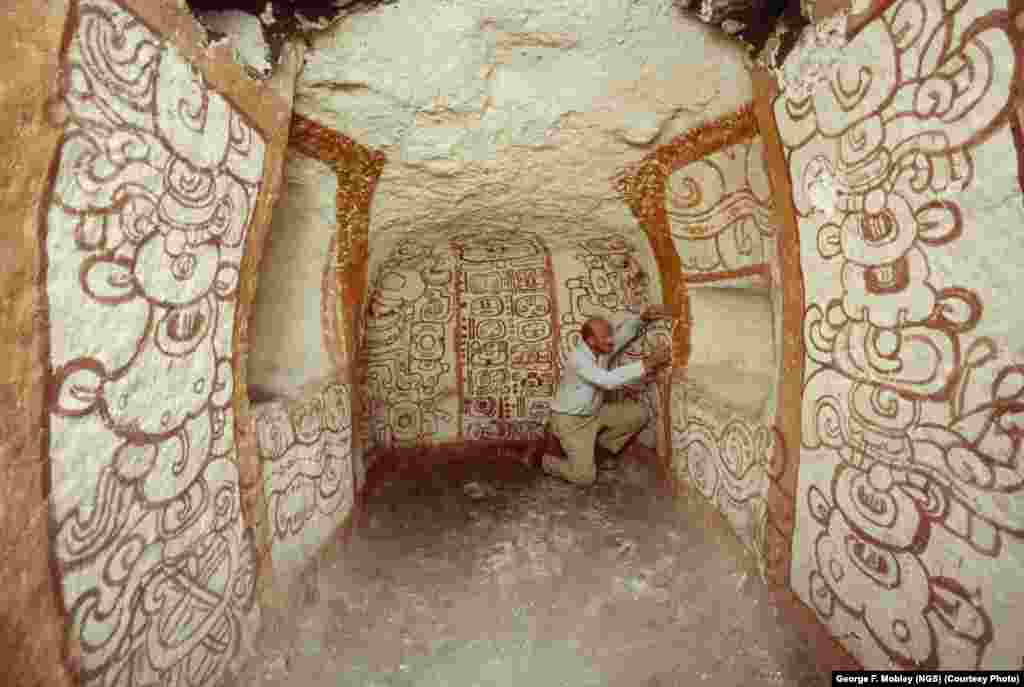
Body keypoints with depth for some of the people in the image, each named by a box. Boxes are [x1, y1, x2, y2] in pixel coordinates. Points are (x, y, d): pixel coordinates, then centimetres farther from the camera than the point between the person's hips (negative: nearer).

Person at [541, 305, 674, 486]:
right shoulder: (578, 359, -32)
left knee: (638, 414, -1)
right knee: (585, 476, -14)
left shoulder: (603, 349, -8)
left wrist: (643, 317, -25)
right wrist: (647, 363, -42)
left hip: (595, 413, 8)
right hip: (570, 420, -8)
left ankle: (601, 447, 17)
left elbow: (626, 332, -2)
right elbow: (608, 381, -42)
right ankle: (548, 462, 15)